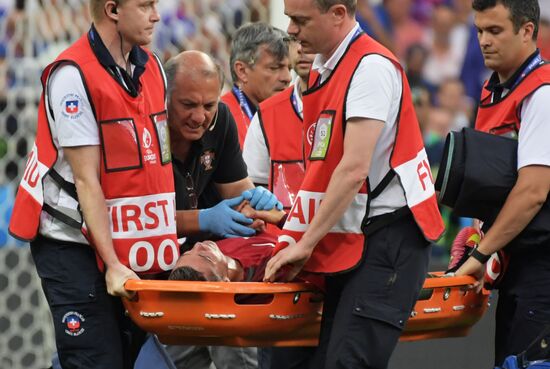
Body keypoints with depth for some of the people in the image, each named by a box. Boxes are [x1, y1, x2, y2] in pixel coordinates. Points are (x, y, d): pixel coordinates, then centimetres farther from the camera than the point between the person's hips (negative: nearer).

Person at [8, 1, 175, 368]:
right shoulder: (73, 76, -14)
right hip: (73, 245, -7)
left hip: (136, 249, 7)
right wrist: (111, 264, -19)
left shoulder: (153, 69, 8)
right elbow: (86, 180, -16)